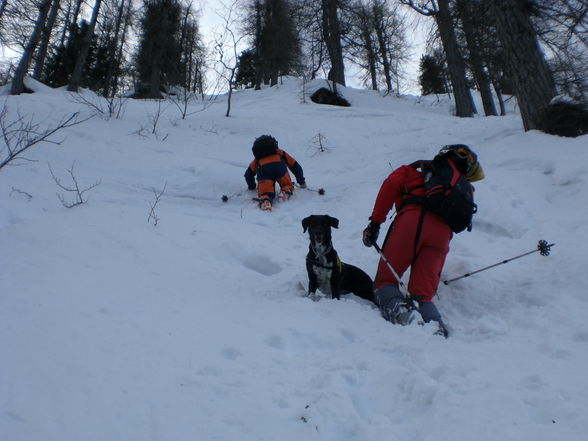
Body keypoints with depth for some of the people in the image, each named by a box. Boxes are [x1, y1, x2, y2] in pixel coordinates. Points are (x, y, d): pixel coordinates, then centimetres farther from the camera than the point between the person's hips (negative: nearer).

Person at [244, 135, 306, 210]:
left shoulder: (258, 159, 40)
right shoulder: (280, 153, 41)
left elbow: (248, 173, 38)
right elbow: (295, 166, 42)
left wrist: (251, 186, 54)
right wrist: (302, 182, 50)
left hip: (263, 168, 0)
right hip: (279, 166, 0)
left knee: (264, 192, -4)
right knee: (287, 185, 20)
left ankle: (265, 201, -38)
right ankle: (286, 191, -13)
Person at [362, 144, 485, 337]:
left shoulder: (416, 169, 28)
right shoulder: (464, 188, 36)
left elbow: (391, 185, 10)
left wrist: (375, 222, 5)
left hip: (412, 220, -2)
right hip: (442, 232, 2)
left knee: (385, 280, 5)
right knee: (422, 295, 5)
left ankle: (397, 308, -25)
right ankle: (434, 322, -24)